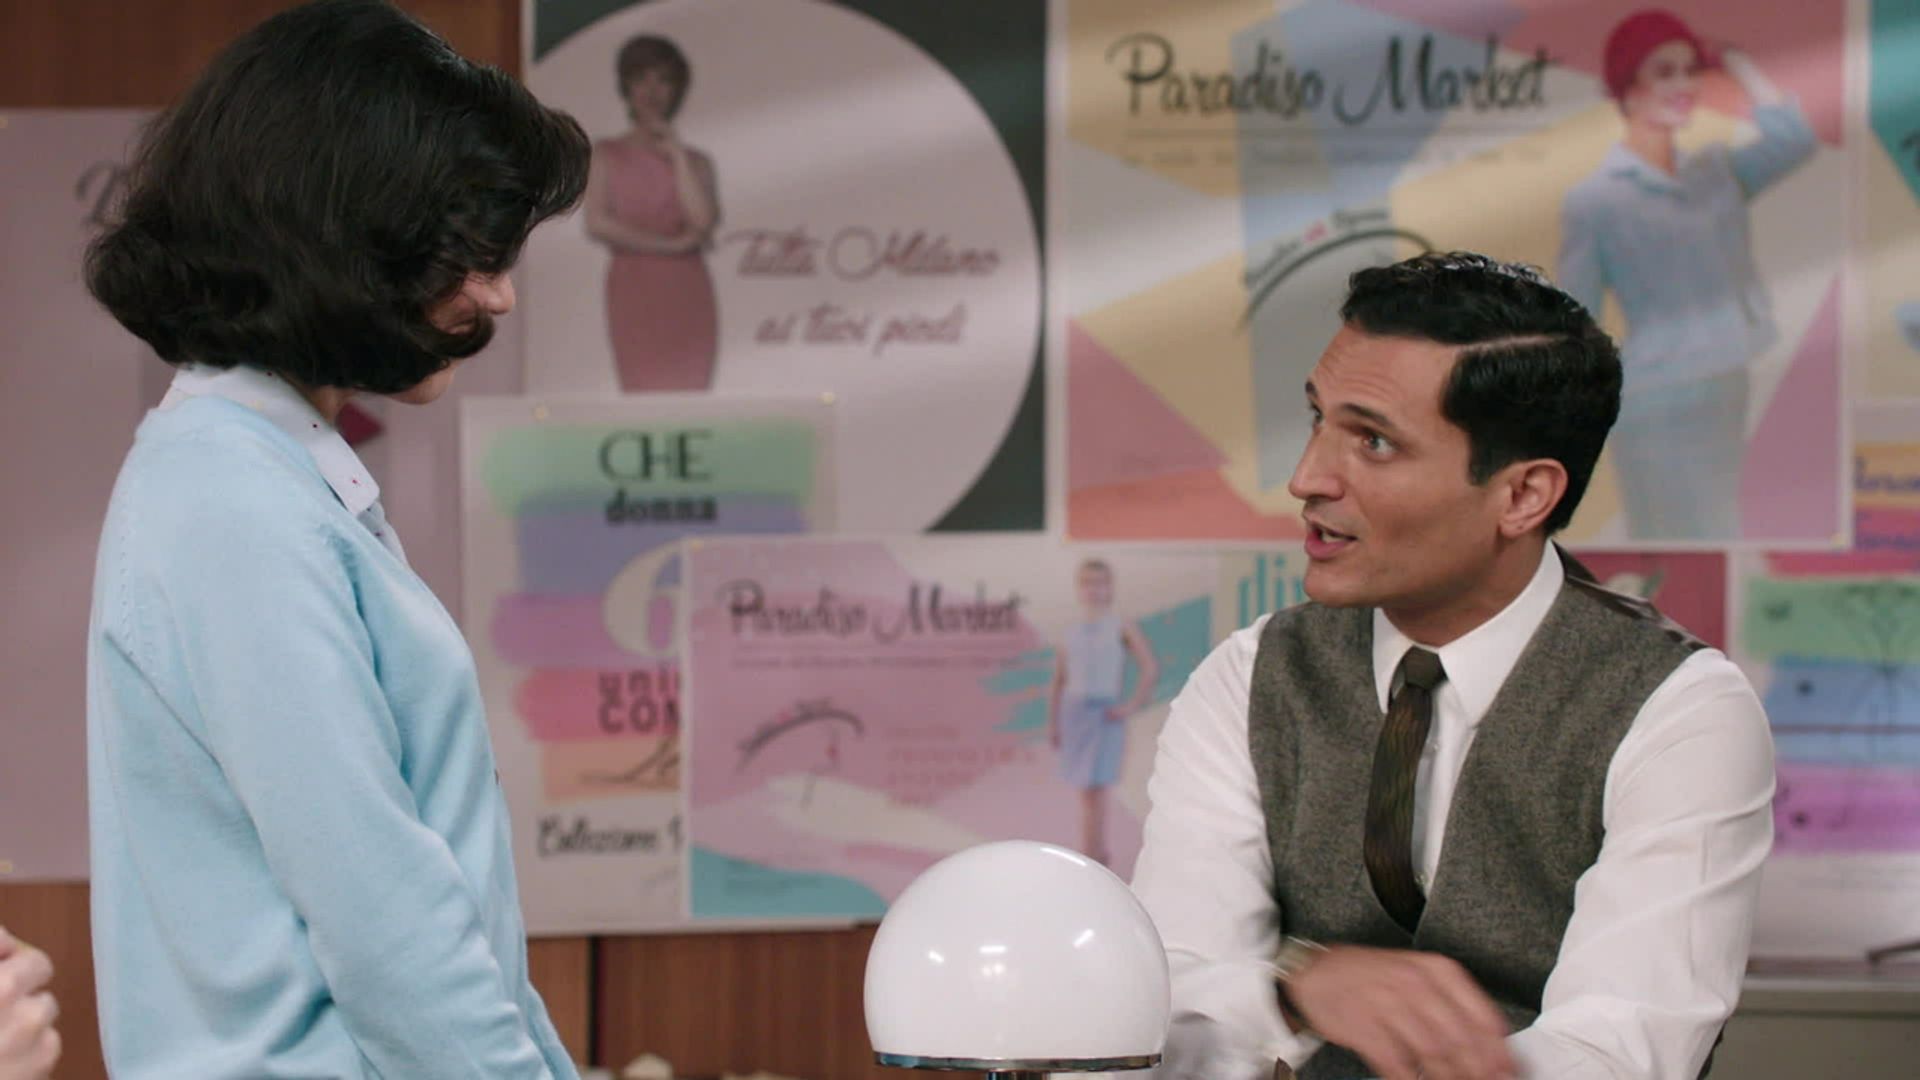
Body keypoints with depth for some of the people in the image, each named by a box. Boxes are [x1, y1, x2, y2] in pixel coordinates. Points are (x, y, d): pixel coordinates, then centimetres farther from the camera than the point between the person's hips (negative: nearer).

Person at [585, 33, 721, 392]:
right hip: (633, 291, -1)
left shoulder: (695, 161, 13)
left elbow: (703, 221, -4)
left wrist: (676, 154, 0)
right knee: (642, 394, -10)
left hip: (687, 294, 1)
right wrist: (671, 245, -5)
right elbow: (598, 224, -3)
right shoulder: (607, 155, 11)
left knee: (690, 392, -8)